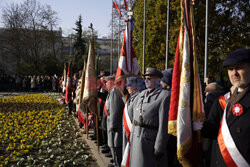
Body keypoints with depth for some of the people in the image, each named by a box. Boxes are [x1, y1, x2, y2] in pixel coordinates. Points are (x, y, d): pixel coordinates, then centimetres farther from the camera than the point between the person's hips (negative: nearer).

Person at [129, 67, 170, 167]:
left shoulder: (165, 96, -11)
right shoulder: (141, 94, 13)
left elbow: (164, 124, -15)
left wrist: (159, 148, -17)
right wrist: (132, 137, 13)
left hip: (150, 141, -7)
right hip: (136, 140, 7)